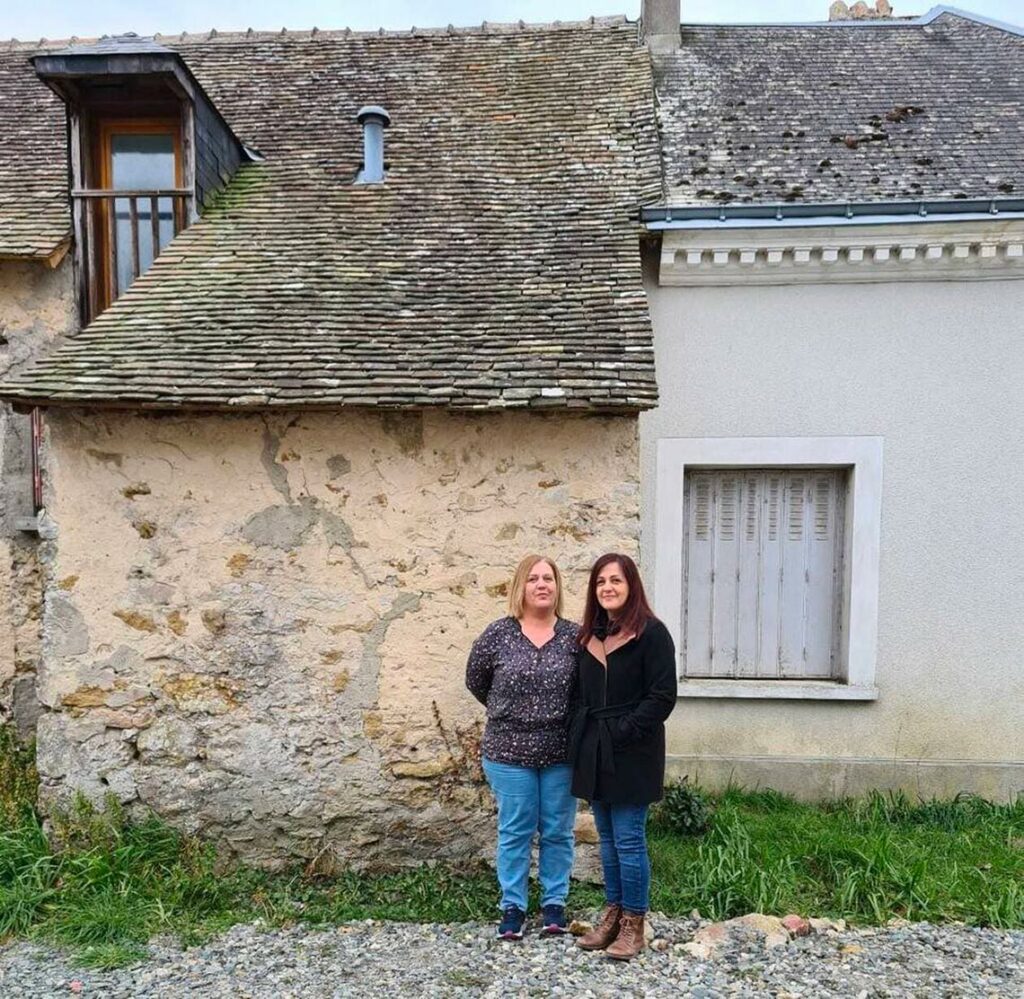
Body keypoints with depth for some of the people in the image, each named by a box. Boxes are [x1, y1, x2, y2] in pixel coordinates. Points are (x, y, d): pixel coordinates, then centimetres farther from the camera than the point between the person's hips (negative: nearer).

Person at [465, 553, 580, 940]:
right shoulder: (498, 634, -6)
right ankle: (512, 906, 26)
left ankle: (554, 902, 31)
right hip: (509, 753, -1)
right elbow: (475, 681, 7)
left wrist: (562, 717, 2)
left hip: (561, 753, 1)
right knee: (515, 831, 10)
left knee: (558, 831, 13)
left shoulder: (575, 636, -4)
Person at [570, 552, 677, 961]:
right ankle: (612, 914, 31)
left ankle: (633, 924, 19)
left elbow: (662, 696, -13)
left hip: (632, 753, -6)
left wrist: (621, 733, -17)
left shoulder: (651, 632, -11)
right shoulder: (587, 634, 9)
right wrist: (581, 735, 3)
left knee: (629, 840, 3)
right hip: (593, 750, 6)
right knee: (607, 838, 17)